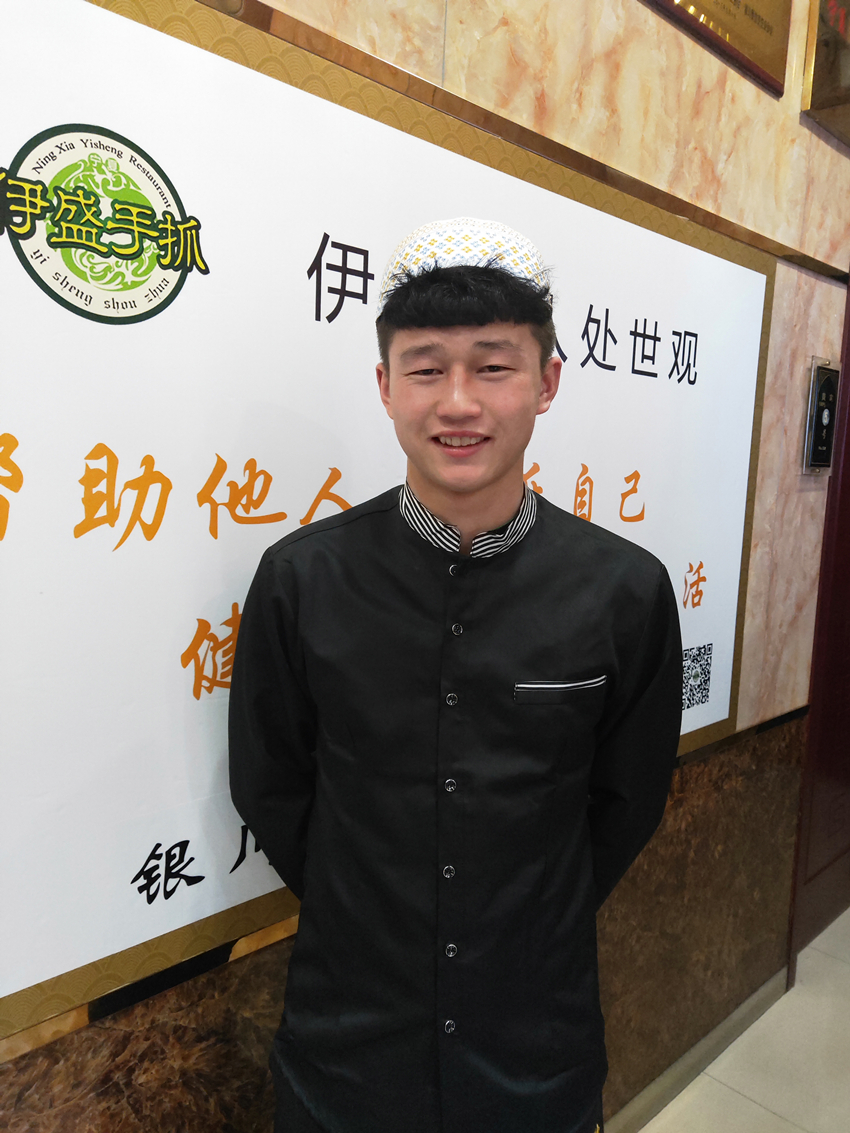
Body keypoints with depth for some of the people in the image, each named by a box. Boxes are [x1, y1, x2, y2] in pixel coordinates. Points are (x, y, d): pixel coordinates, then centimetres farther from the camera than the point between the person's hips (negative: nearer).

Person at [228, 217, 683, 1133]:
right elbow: (271, 789, -3)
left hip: (538, 1030, 1)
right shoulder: (300, 579, -15)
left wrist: (535, 925, 4)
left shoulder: (626, 591, -14)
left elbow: (625, 801, -1)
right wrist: (363, 920, 2)